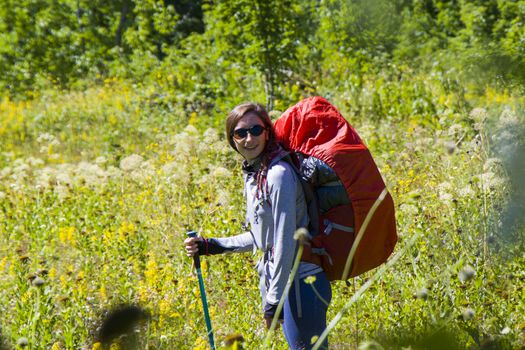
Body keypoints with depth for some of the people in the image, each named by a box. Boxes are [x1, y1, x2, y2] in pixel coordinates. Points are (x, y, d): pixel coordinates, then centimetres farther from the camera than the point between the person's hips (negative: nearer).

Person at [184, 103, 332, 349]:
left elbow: (286, 241, -18)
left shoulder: (278, 174, -16)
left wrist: (273, 300, -17)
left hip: (301, 284, -9)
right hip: (277, 281, 9)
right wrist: (211, 246, 17)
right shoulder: (252, 175, 12)